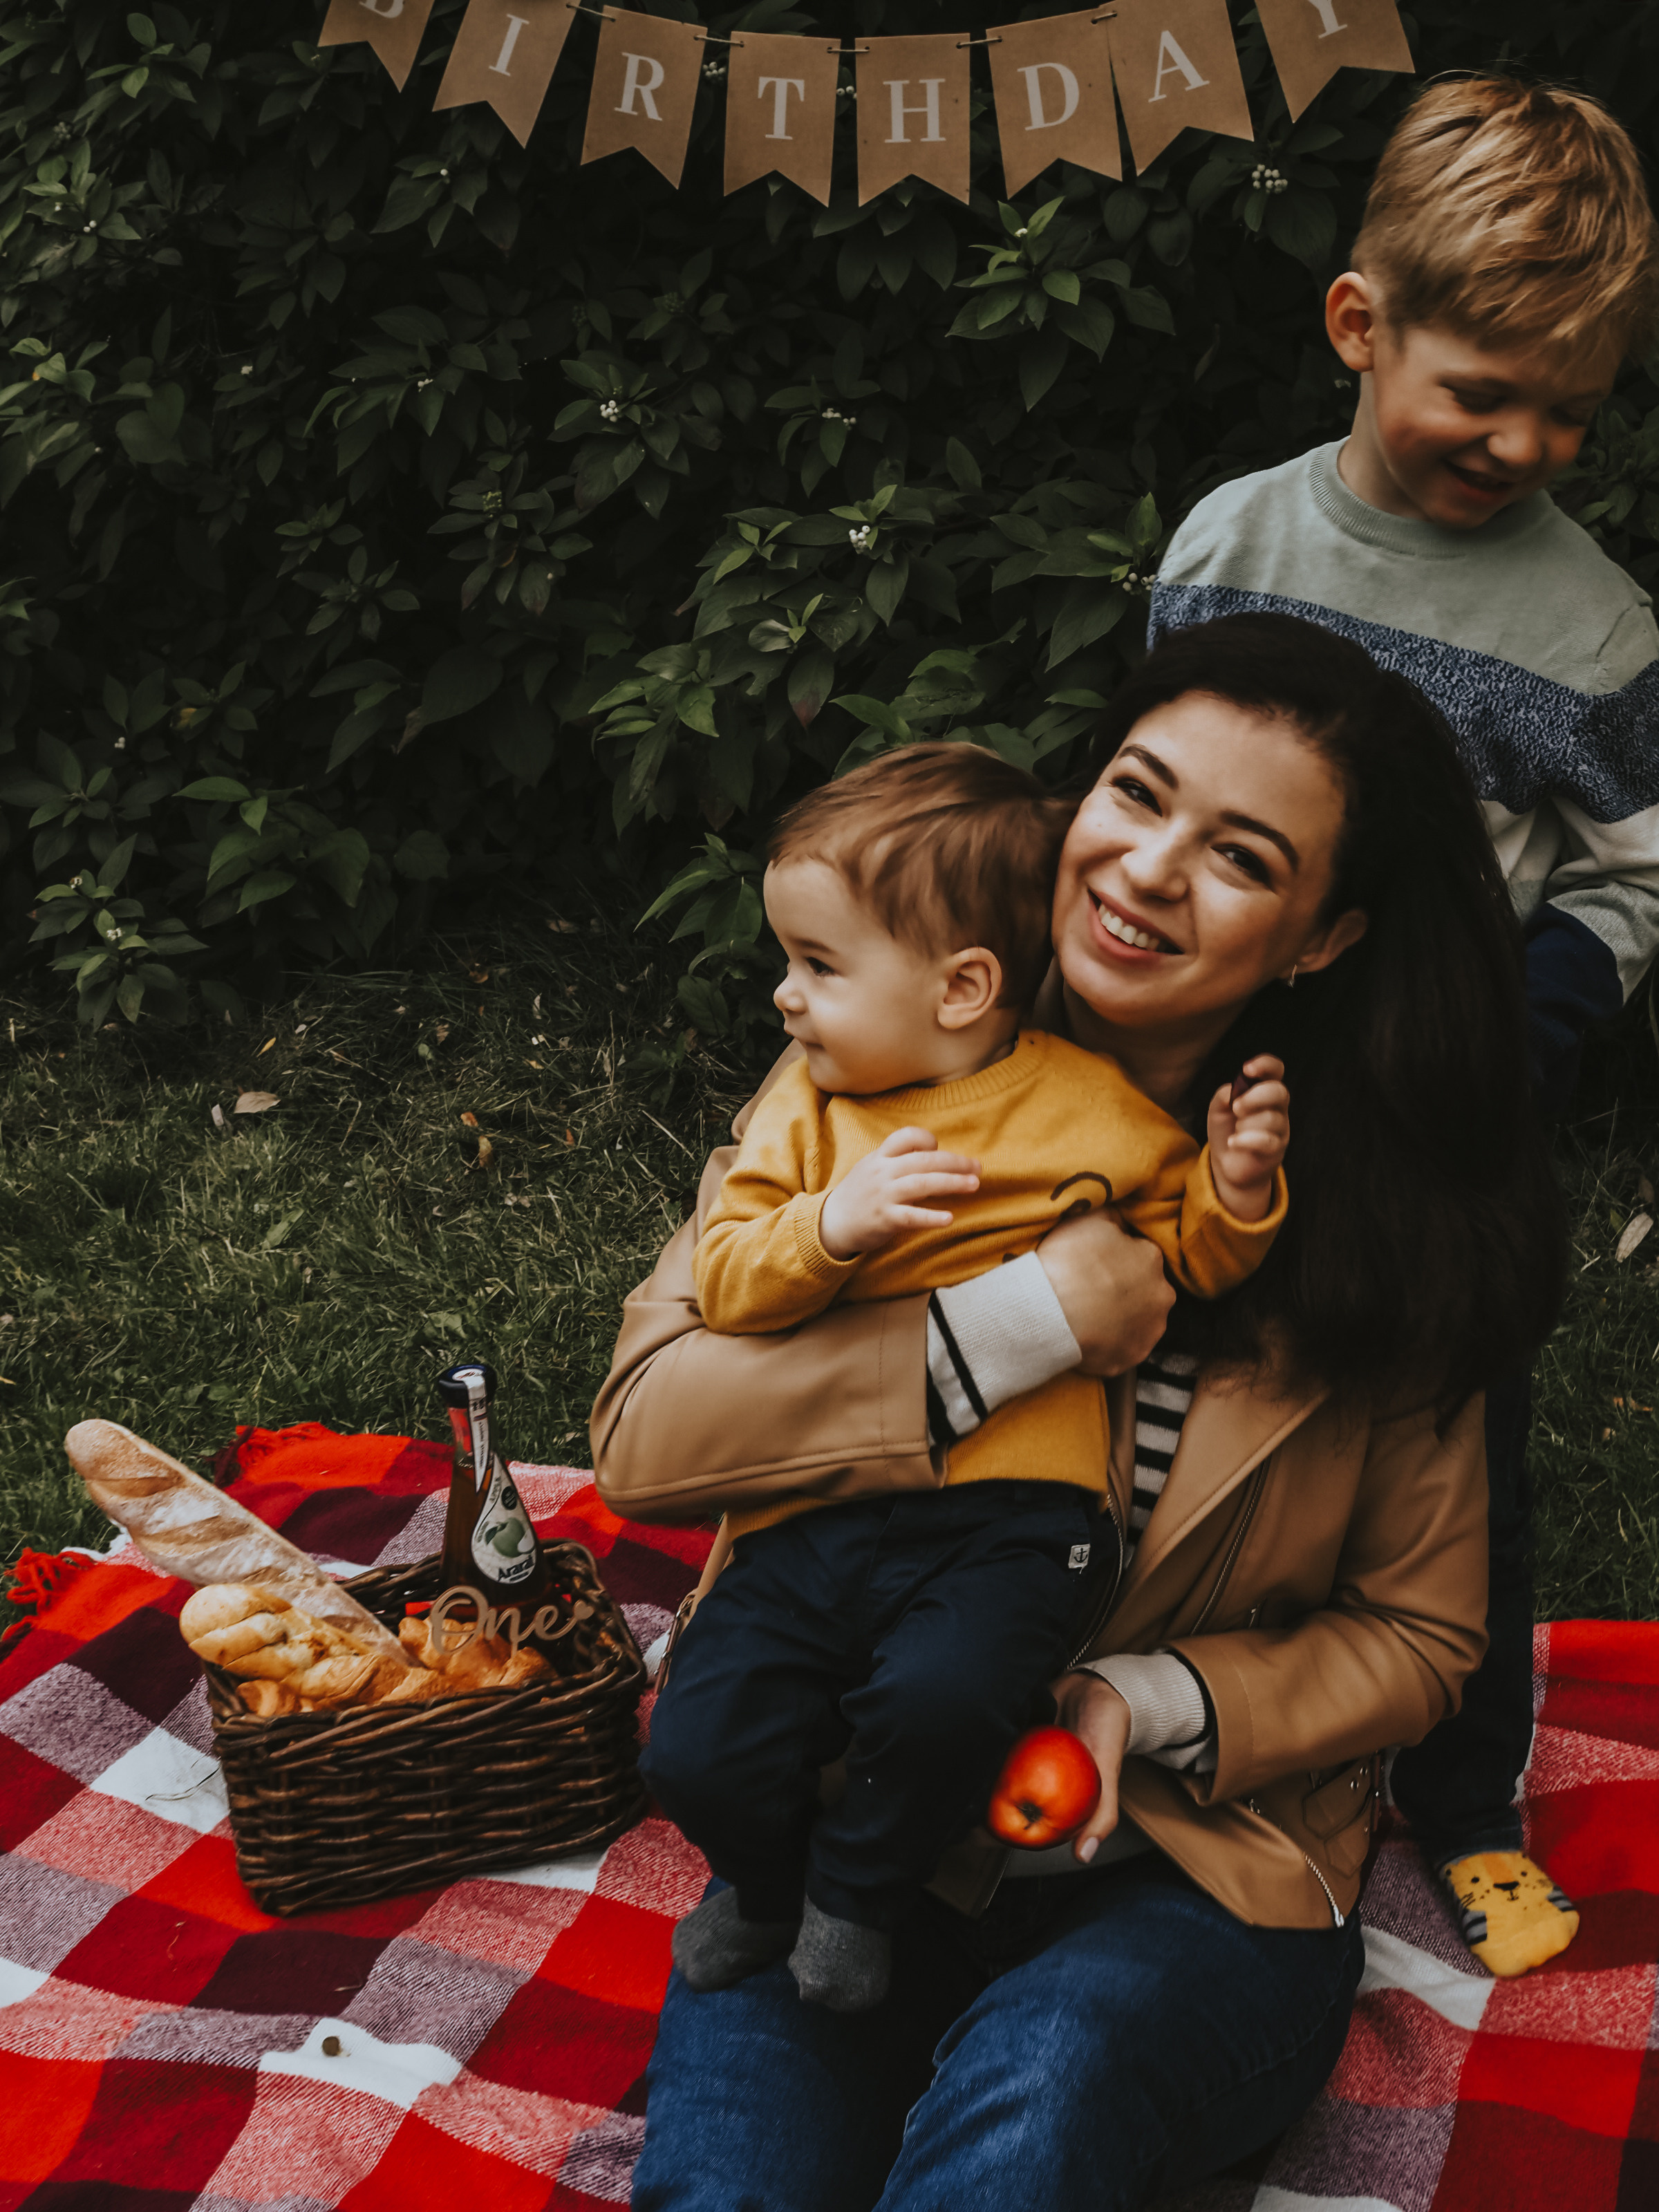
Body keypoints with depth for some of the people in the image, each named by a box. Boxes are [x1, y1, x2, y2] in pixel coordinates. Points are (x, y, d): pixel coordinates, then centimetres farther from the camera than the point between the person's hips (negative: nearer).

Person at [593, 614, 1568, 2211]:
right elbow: (641, 1432, -13)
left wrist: (1153, 1705, -14)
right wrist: (1019, 1327, -21)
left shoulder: (1373, 1220, -3)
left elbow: (1416, 1640, 5)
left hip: (1193, 1876, 0)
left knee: (1039, 2077, -32)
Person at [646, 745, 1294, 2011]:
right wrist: (827, 1227, -17)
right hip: (817, 1512, 3)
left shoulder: (1090, 1106, 4)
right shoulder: (809, 1110, 11)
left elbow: (1190, 1258, 13)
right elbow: (726, 1282, 2)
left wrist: (1235, 1188, -8)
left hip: (1008, 1497, -3)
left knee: (938, 1695, -31)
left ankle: (858, 1894, 3)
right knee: (698, 1751, -9)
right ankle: (770, 1880, 27)